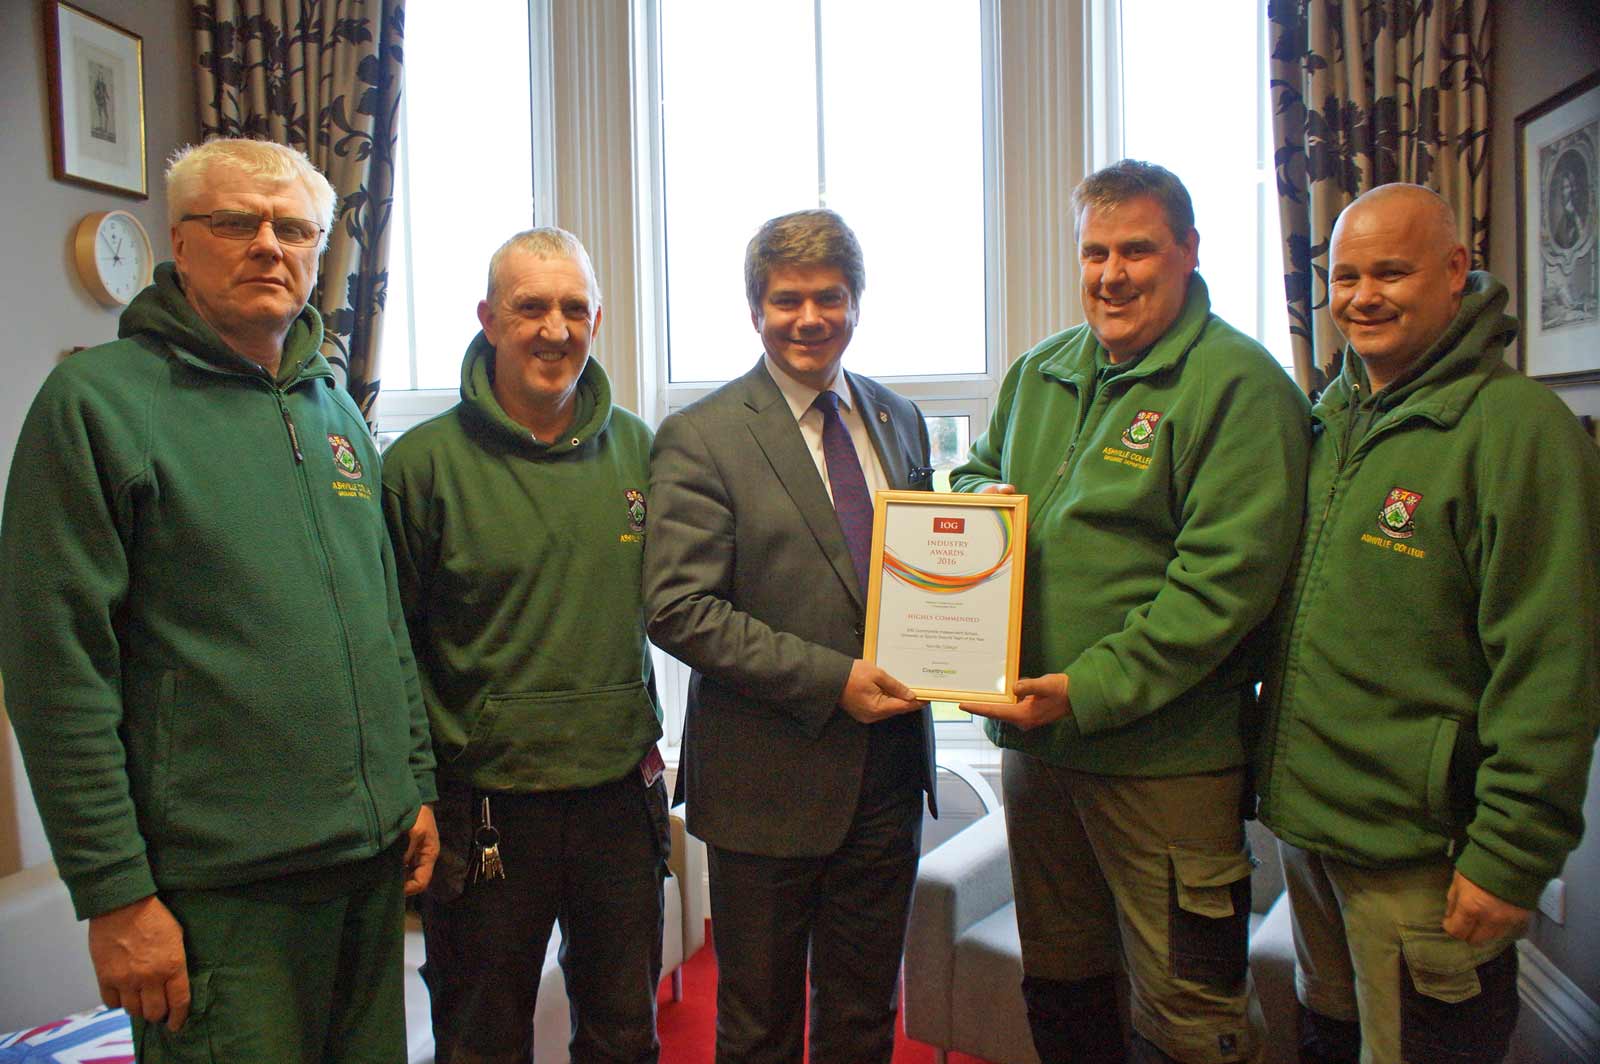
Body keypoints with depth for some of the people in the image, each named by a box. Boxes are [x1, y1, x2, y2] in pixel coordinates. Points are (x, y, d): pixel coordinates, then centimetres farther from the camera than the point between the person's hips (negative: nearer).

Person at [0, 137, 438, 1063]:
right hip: (220, 887, -6)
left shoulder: (336, 408, 11)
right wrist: (113, 893, -14)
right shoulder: (99, 399, -9)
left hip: (373, 858, 7)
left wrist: (418, 782, 12)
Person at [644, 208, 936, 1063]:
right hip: (770, 776, -4)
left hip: (889, 767, 5)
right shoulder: (698, 438, -9)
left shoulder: (898, 419, 9)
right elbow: (679, 609, -15)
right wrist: (829, 678, -20)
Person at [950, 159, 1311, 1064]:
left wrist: (1092, 691, -22)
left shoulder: (1238, 383, -11)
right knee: (1058, 986, 23)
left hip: (1164, 755, -6)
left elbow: (1226, 577, -18)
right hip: (1034, 736, 6)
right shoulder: (1042, 370, 10)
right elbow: (977, 473, 23)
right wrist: (982, 494, -2)